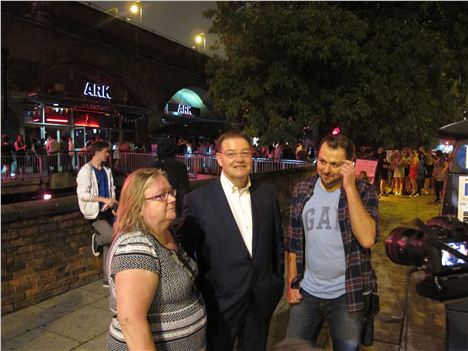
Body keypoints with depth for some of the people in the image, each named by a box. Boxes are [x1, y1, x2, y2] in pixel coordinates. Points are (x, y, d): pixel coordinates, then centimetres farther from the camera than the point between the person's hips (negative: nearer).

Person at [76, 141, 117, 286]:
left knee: (108, 243, 6)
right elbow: (83, 194, -17)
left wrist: (111, 202, -4)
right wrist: (104, 199, -19)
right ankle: (97, 240, 14)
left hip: (107, 211, 7)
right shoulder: (86, 170, -11)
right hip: (94, 213, -6)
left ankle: (107, 278, 17)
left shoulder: (107, 170, 10)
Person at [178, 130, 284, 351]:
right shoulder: (198, 199, -14)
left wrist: (278, 281, 10)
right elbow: (186, 250, -7)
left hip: (262, 298, 4)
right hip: (221, 300, -3)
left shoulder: (267, 193, -1)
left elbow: (277, 241, 7)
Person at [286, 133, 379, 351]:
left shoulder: (364, 192, -10)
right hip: (307, 292, 3)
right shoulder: (302, 191, -2)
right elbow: (293, 242, 6)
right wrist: (292, 282, 5)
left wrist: (350, 188, -25)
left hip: (347, 296, -2)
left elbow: (367, 239, -26)